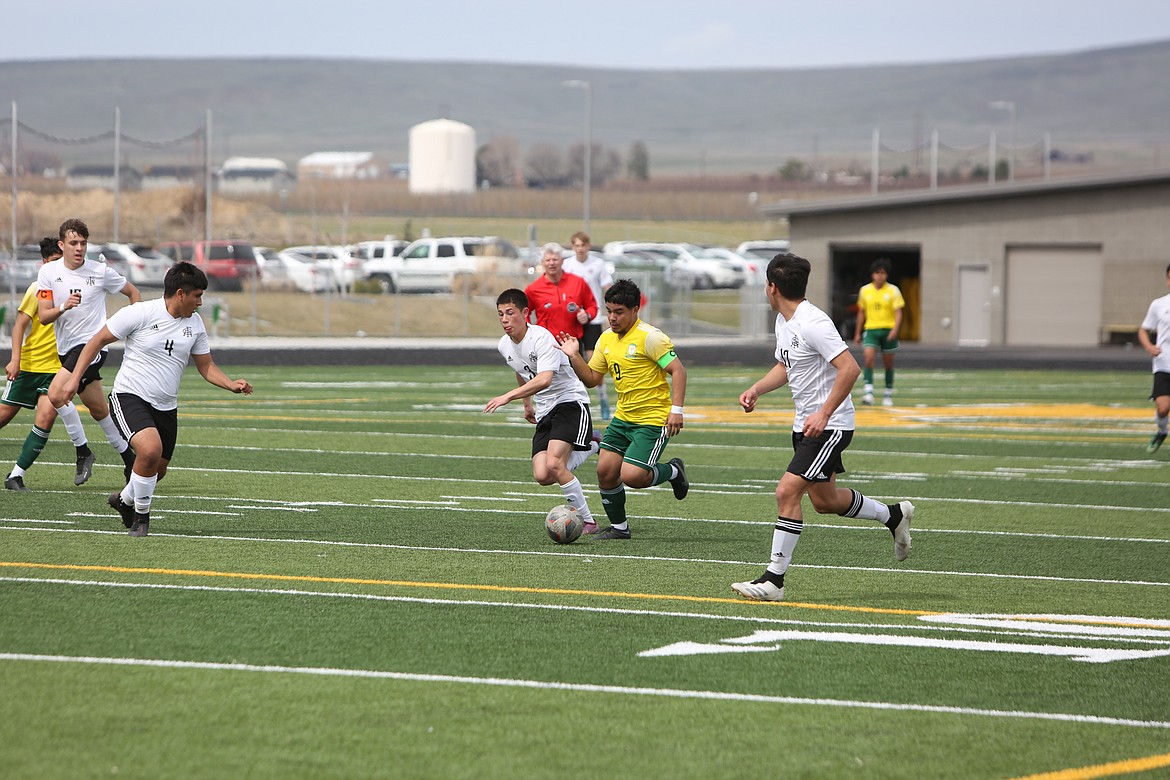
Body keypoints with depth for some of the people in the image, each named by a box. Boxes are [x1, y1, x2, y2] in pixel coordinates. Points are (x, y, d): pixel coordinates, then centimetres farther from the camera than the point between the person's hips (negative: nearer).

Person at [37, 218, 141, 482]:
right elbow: (43, 317, -4)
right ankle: (129, 457, 26)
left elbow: (133, 293, 10)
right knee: (98, 409, 12)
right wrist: (64, 306, -23)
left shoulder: (101, 272, -6)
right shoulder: (48, 272, 0)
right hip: (65, 348, 5)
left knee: (56, 394, -24)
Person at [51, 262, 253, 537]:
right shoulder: (140, 313, -13)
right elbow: (98, 341, -4)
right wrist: (74, 378, -9)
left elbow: (206, 366, 14)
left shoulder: (195, 324, 5)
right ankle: (141, 515, -7)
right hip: (130, 397, -6)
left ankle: (125, 500, 44)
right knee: (151, 450, -29)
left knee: (158, 470, 11)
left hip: (166, 408, 7)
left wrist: (232, 385, -4)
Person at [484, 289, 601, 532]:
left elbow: (544, 380, -37)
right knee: (542, 476, -8)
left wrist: (508, 397, -42)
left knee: (554, 465, -25)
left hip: (570, 402, -8)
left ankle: (587, 521, -12)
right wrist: (527, 404, 35)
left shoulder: (541, 338, -21)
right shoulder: (504, 345, 5)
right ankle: (588, 446, 21)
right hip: (545, 412, 8)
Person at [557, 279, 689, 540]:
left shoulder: (649, 337, -15)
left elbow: (677, 370, -17)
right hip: (623, 418, 8)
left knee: (631, 476, -17)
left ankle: (673, 471, 13)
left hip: (653, 420, -8)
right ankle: (618, 526, 20)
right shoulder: (606, 339, 8)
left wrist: (676, 410, -23)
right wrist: (574, 357, -1)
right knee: (605, 470, 1)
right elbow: (592, 379, 15)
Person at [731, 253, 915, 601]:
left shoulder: (813, 323, -22)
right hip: (805, 425, 10)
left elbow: (850, 368, -26)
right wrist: (756, 390, 8)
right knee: (824, 500, 18)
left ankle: (774, 579, -13)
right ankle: (894, 515, 39)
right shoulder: (783, 321, 9)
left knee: (787, 492, -17)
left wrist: (824, 413, -28)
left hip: (830, 425, -10)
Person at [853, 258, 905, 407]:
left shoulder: (893, 291, -1)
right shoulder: (865, 290, 6)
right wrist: (858, 333, 16)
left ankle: (888, 395, 20)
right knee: (869, 357, -18)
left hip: (888, 330, -1)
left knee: (888, 362, 7)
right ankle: (868, 392, -22)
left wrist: (895, 329, -21)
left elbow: (898, 312, -5)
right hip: (871, 329, 1)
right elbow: (861, 312, 15)